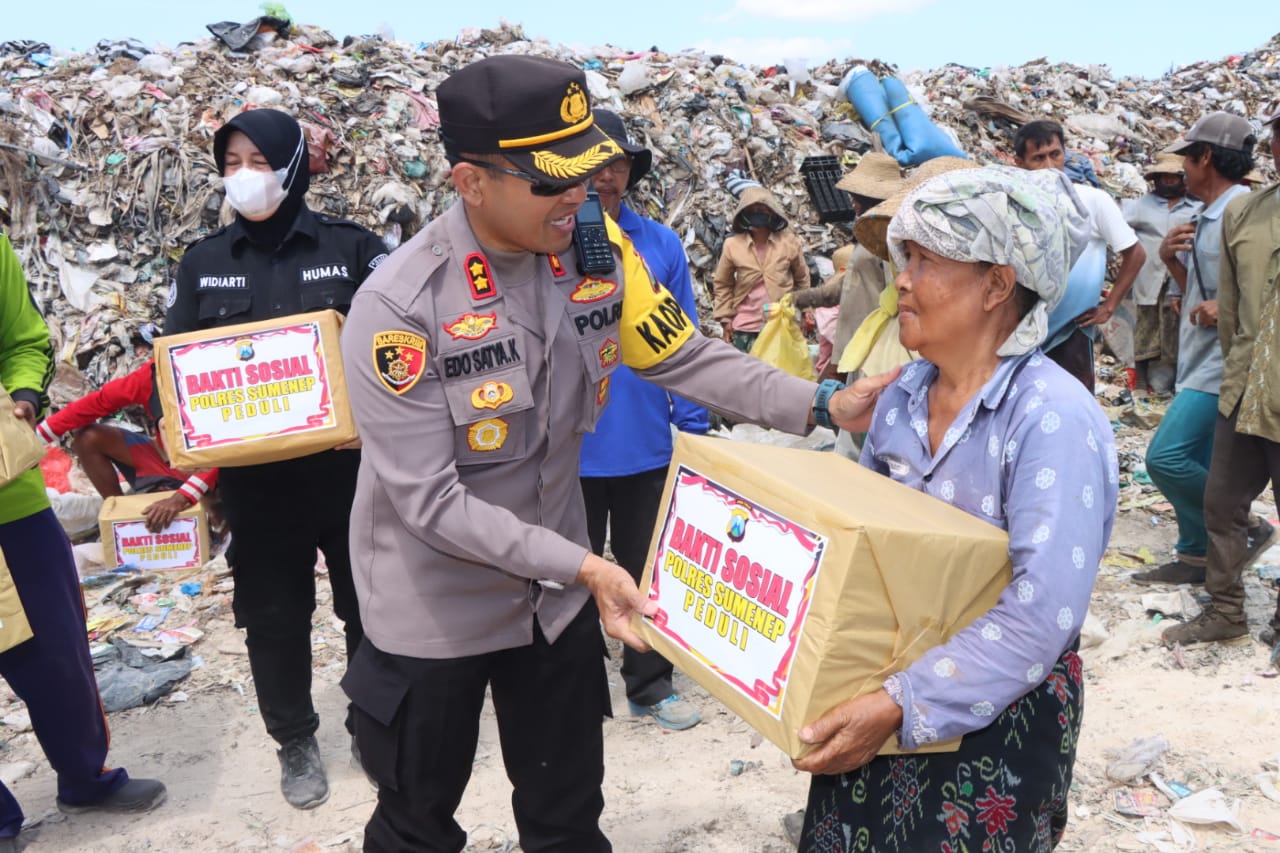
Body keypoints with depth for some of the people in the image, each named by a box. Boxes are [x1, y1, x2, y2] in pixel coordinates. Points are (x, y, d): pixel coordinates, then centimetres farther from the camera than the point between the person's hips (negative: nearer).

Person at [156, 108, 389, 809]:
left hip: (350, 466, -1)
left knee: (370, 602, 11)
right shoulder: (202, 263, 6)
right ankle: (295, 741, 32)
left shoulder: (351, 247, -2)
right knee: (274, 614, 11)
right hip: (254, 478, 2)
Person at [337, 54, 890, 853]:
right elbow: (430, 501, -26)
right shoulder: (399, 308, -27)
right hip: (436, 607, -4)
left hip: (555, 593, 5)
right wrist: (581, 566, -30)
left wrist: (822, 404, -15)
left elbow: (686, 358, -3)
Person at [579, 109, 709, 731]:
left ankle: (649, 685, 35)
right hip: (571, 448, -2)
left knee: (647, 569, 17)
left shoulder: (661, 245, -2)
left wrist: (694, 428, 2)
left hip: (647, 446, 2)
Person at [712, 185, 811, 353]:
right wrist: (726, 317, 0)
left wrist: (806, 309, 5)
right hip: (746, 326, -1)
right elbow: (722, 284, 4)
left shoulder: (789, 241, -4)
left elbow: (802, 278, 9)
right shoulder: (733, 245, -6)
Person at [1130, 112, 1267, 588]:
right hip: (1198, 361, 10)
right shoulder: (1208, 216, 15)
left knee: (1166, 457, -14)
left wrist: (1229, 309, -25)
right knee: (1196, 467, 13)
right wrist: (1171, 257, 4)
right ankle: (1196, 556, 23)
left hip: (1221, 363, -10)